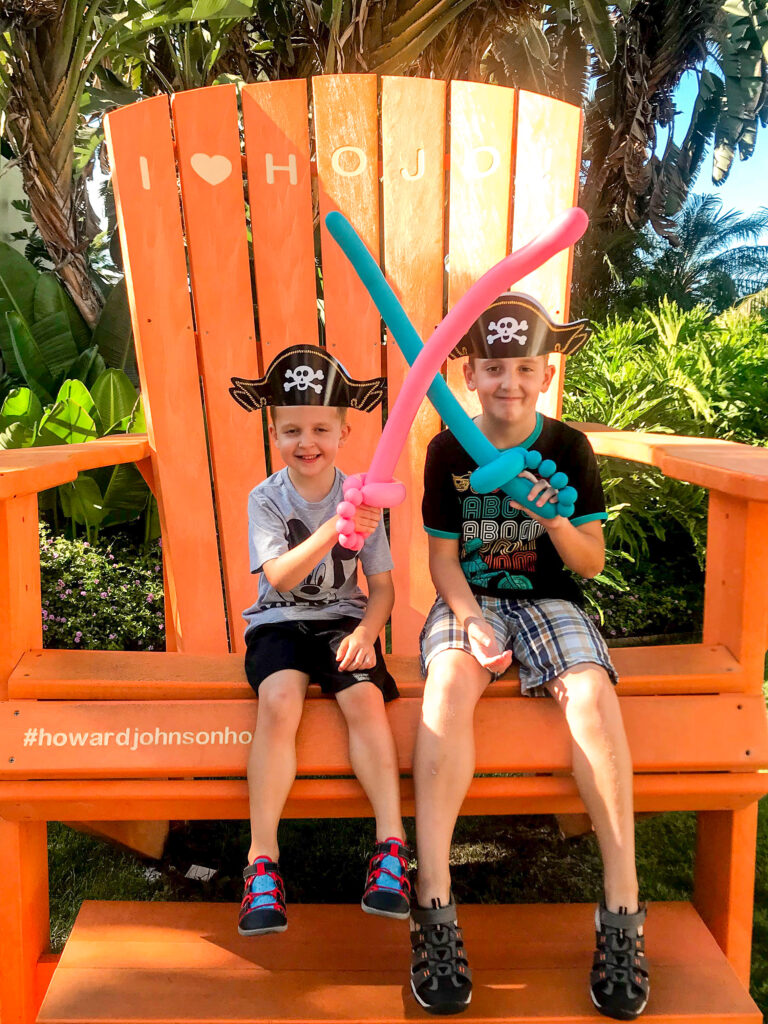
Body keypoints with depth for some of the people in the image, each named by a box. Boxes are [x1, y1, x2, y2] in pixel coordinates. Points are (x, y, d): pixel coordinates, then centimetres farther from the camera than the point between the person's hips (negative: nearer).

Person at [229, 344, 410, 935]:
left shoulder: (361, 498, 0)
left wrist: (367, 631, -19)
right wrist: (334, 529, -32)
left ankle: (391, 844, -15)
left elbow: (382, 584, 1)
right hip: (280, 621, -1)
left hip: (343, 619, 1)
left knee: (365, 697, -26)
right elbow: (279, 578, -19)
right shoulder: (266, 499, -4)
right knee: (280, 701, -28)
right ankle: (263, 858, -17)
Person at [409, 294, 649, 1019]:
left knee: (592, 694, -29)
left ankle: (622, 907, -16)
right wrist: (472, 620, -19)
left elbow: (591, 563, 1)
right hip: (468, 601, 0)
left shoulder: (568, 449, 1)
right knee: (449, 682, -32)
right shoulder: (447, 450, 0)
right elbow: (443, 556, -1)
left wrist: (557, 521, -20)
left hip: (548, 601, 1)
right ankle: (433, 906, -26)